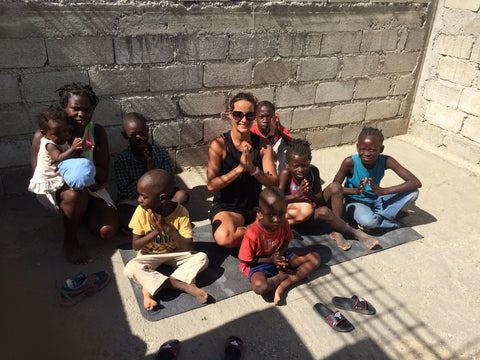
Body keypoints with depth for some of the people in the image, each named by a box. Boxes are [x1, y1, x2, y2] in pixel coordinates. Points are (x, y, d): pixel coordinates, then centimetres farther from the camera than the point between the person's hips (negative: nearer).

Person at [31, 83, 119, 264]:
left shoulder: (97, 132, -9)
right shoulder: (44, 136, -15)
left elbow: (103, 174, -13)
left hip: (91, 187, 3)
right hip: (58, 189, -2)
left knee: (108, 231, -15)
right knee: (75, 193, -39)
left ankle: (81, 212, 18)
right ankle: (69, 241, -13)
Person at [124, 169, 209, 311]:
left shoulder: (180, 212, -20)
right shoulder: (141, 212, -17)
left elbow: (189, 246, -22)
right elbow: (135, 245, -14)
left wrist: (168, 228, -33)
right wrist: (156, 231, -30)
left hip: (174, 253, 1)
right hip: (150, 255, 0)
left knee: (202, 258, -21)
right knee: (131, 268, -30)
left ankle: (150, 287, -26)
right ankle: (185, 286, -30)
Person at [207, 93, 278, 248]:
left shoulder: (263, 144, 0)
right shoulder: (219, 144, -9)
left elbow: (274, 183, -5)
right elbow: (211, 186, -14)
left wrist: (253, 168, -23)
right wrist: (240, 168, -25)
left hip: (256, 206, 3)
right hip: (226, 207, -3)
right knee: (224, 238, -37)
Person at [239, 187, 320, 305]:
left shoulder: (283, 223, -13)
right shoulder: (252, 233, -29)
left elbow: (286, 241, 6)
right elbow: (245, 260, -17)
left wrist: (280, 254, -16)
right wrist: (270, 260, -20)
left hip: (279, 257, 6)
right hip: (258, 263, -5)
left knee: (315, 258, -9)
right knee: (259, 287, -40)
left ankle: (283, 285, -16)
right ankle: (283, 275, -8)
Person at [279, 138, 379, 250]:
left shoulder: (313, 171, -9)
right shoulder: (286, 173, -18)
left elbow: (320, 198, -10)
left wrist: (309, 195, -33)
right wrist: (298, 194, -36)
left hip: (315, 206, 5)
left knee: (335, 187, -18)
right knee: (324, 212, -35)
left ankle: (336, 232, -20)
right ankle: (355, 233, -15)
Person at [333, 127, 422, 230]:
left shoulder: (385, 161, -17)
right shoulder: (350, 162, -22)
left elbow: (416, 183, -23)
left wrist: (383, 191, -35)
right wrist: (356, 191, -37)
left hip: (376, 199, 4)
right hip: (356, 201, -4)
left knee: (413, 192, -16)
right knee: (368, 221, -38)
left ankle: (376, 215, -15)